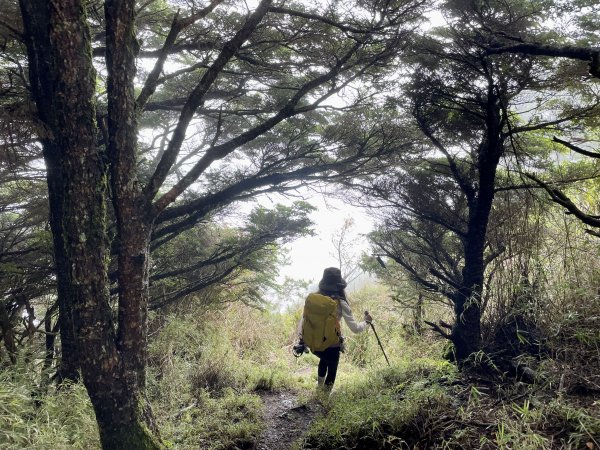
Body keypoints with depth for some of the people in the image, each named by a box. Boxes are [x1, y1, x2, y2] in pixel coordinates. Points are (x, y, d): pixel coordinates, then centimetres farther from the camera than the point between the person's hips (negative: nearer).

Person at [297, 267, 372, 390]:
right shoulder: (340, 303, -15)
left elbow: (303, 319, -2)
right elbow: (355, 328, -13)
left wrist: (301, 339, 6)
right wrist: (366, 322, 6)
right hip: (331, 346, -4)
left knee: (324, 359, 37)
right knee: (332, 370, 25)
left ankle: (320, 387, 50)